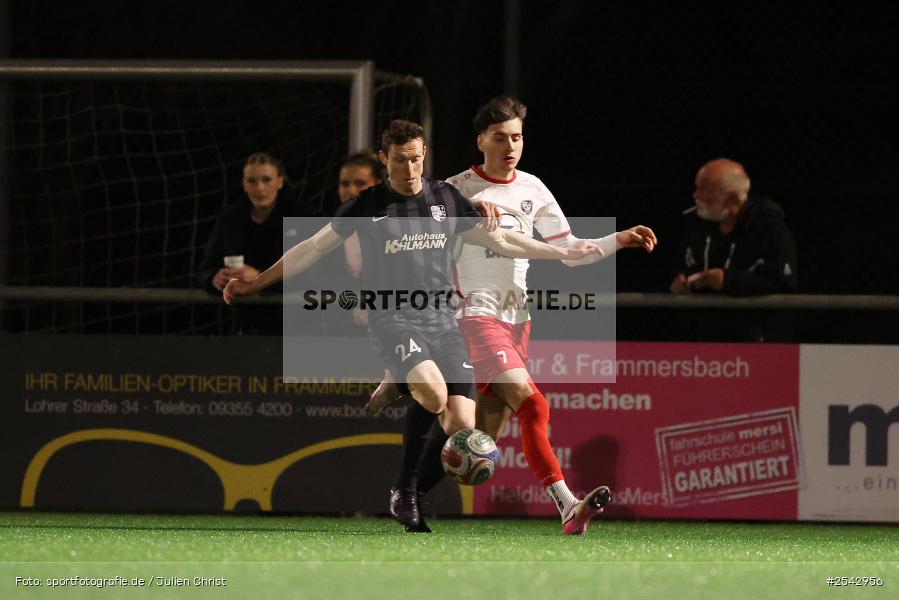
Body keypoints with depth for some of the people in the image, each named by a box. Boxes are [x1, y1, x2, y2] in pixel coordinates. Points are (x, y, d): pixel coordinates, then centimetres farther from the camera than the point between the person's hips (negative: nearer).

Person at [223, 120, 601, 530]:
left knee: (461, 424, -9)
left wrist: (564, 253, 18)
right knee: (432, 392, -34)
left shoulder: (446, 198, 11)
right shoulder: (367, 204, 3)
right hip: (393, 319, -4)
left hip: (441, 316, 4)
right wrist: (256, 283, 9)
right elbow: (314, 248, 10)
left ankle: (413, 496, 10)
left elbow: (498, 240, 20)